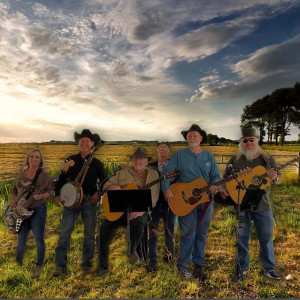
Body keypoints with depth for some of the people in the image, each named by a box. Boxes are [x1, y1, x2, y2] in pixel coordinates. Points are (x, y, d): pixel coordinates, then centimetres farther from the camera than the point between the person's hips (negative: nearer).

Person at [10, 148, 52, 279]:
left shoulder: (44, 175, -9)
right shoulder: (22, 173, 7)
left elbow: (49, 191, -12)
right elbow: (15, 189, 16)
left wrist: (40, 196, -31)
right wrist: (12, 199, -2)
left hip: (37, 210, -4)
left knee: (39, 240, 3)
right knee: (21, 240, 16)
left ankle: (39, 267, 22)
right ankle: (18, 265, 37)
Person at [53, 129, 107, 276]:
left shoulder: (97, 163, 5)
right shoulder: (70, 160, 8)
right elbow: (61, 178, 11)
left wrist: (98, 193, -6)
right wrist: (57, 194, 0)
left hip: (90, 201, 0)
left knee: (89, 234, 6)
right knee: (64, 233, -2)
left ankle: (86, 264, 23)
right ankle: (60, 266, 12)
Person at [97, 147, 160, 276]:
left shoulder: (152, 174, 3)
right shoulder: (123, 172, 14)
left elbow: (153, 197, -7)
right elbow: (107, 184, 13)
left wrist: (141, 210, -23)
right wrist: (113, 187, -12)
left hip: (141, 211, -3)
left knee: (138, 222, -35)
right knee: (104, 228, -17)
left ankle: (132, 250, -2)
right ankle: (103, 266, 2)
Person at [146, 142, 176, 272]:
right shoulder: (151, 166, 8)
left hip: (169, 203, 0)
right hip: (154, 203, 0)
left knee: (169, 232, 12)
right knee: (152, 233, 1)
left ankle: (169, 254, 37)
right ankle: (152, 262, 12)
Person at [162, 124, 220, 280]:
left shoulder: (208, 155, 9)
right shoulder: (179, 154, 0)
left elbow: (216, 176, 9)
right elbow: (167, 173, -4)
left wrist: (214, 185, -12)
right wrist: (166, 189, -17)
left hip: (205, 200, 4)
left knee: (201, 235, 12)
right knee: (188, 234, -5)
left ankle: (199, 265, 28)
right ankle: (182, 265, 14)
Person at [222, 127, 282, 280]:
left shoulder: (268, 159, 2)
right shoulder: (235, 160, -1)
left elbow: (279, 180, 7)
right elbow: (226, 179, 5)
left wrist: (275, 178, -17)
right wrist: (225, 189, -16)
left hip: (262, 206, 1)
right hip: (241, 205, -1)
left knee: (266, 238, 13)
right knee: (241, 238, 11)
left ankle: (269, 268, 33)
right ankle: (242, 267, 31)